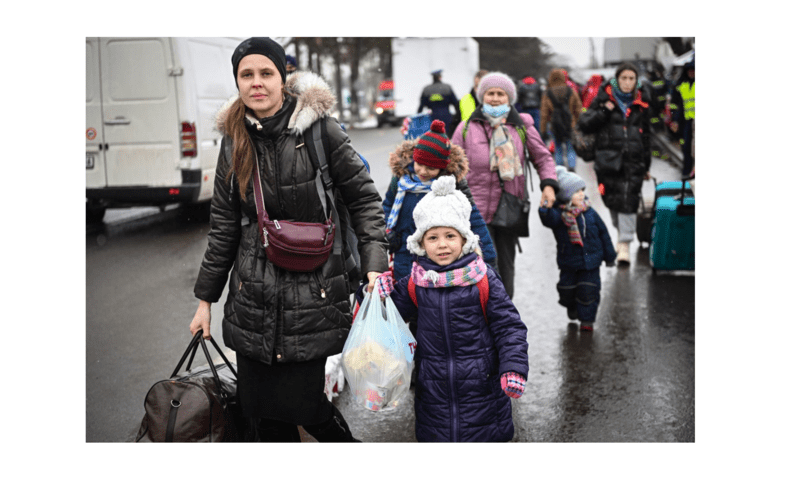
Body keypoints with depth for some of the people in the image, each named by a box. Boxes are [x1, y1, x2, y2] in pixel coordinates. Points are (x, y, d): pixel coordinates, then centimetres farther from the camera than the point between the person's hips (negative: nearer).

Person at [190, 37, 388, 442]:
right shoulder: (234, 141, 8)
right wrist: (205, 299, 15)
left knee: (300, 402, -4)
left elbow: (363, 198, -1)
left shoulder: (318, 128, -6)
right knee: (260, 408, 6)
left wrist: (374, 265, -12)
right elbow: (224, 226, 13)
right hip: (253, 298, 4)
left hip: (312, 293, -4)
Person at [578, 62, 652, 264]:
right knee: (613, 200, 5)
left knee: (628, 201, -11)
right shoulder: (604, 100, 6)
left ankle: (625, 244, -9)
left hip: (633, 162, 0)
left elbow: (646, 136, 20)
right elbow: (584, 124, 0)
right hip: (608, 159, 0)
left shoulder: (641, 105, 13)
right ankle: (621, 232, 30)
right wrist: (604, 111, -12)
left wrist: (646, 166, 21)